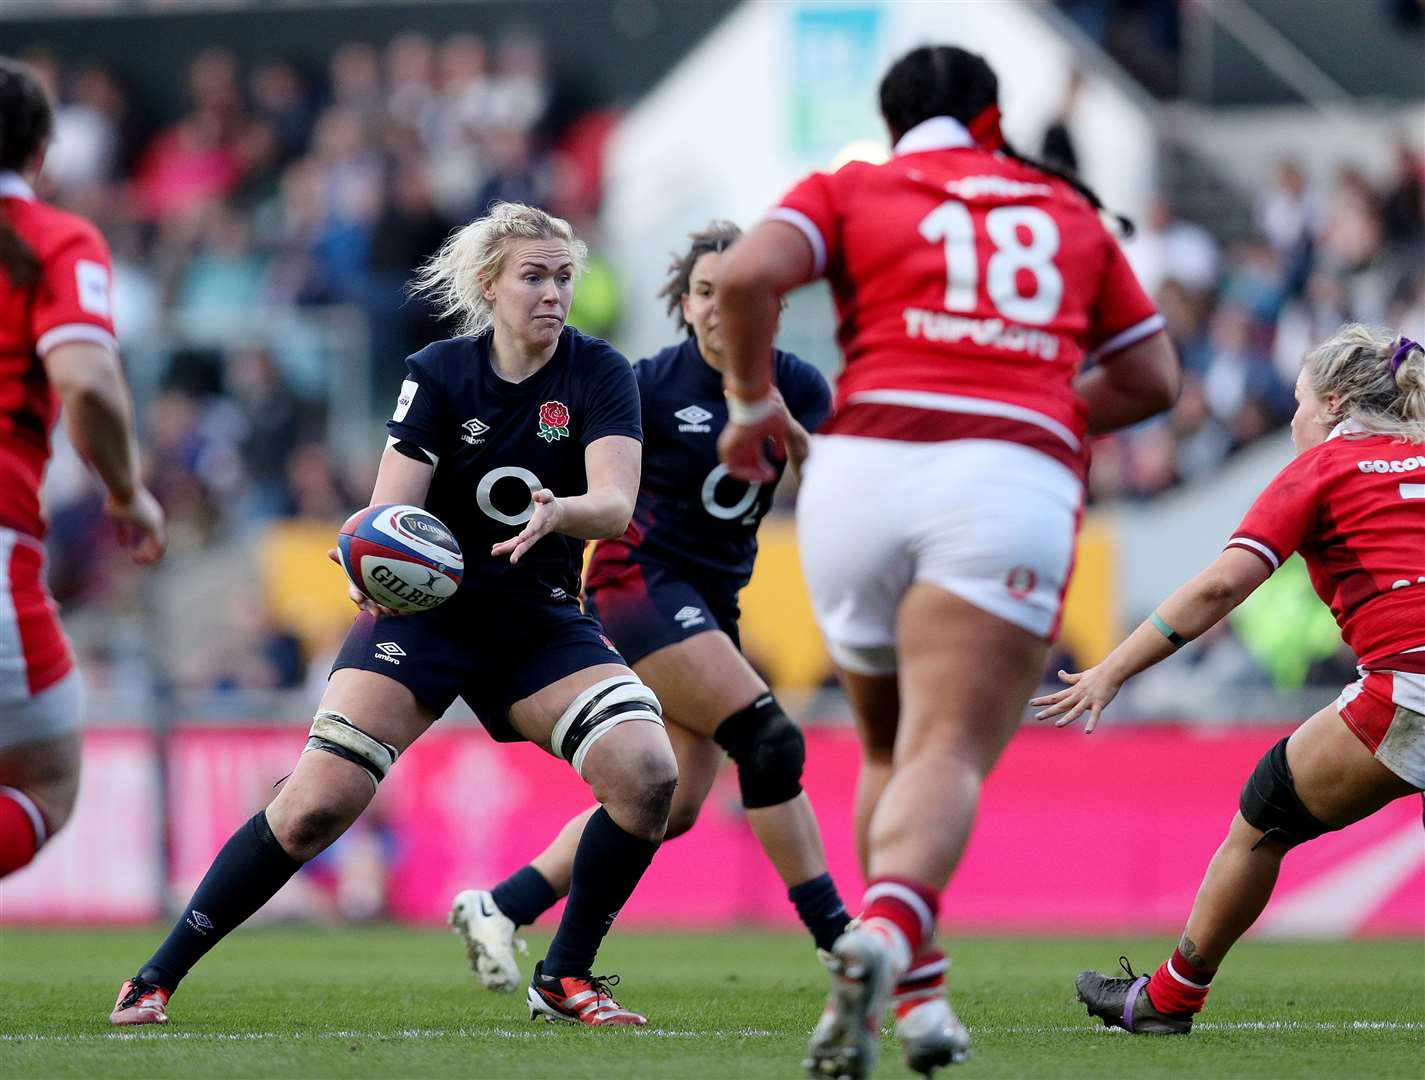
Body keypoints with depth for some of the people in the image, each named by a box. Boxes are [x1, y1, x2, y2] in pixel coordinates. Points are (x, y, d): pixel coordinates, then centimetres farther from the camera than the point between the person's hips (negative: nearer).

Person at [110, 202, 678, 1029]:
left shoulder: (599, 375, -6)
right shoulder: (439, 375, -7)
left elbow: (615, 505, -20)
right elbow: (392, 510, -15)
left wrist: (555, 512, -43)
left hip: (542, 620, 2)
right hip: (429, 612, -2)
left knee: (648, 774, -22)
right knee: (317, 805, -17)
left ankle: (566, 976, -3)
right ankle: (157, 979, -5)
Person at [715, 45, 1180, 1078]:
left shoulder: (852, 189, 17)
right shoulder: (1071, 213, 25)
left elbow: (749, 272, -3)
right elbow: (1152, 379, 27)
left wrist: (752, 400, 10)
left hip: (865, 463, 1)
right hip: (1017, 482, -1)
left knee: (890, 750, 21)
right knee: (947, 757, -16)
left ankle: (916, 992, 15)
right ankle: (887, 931, -43)